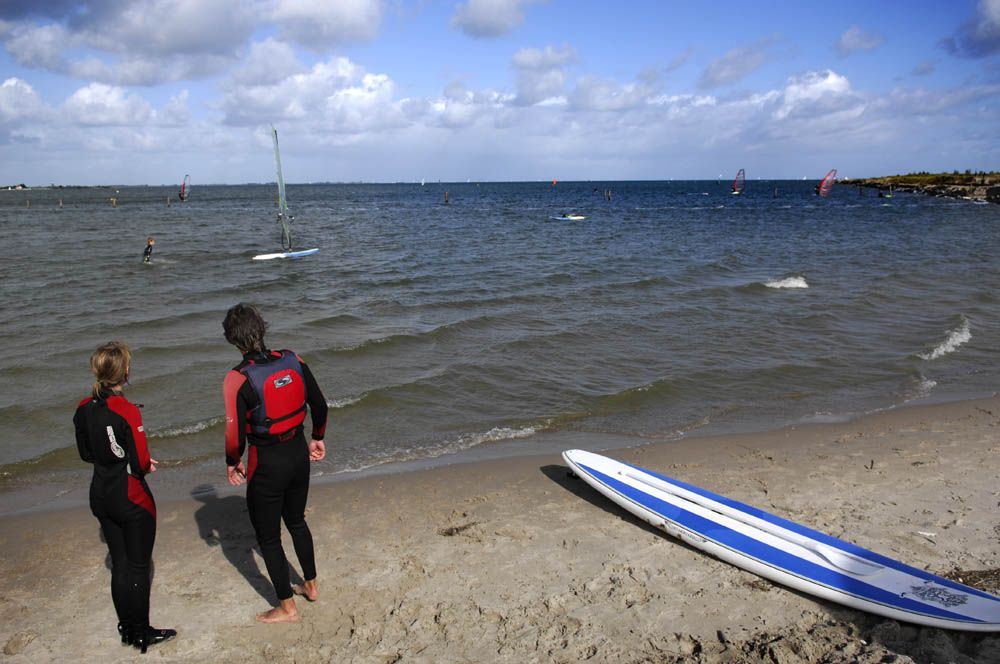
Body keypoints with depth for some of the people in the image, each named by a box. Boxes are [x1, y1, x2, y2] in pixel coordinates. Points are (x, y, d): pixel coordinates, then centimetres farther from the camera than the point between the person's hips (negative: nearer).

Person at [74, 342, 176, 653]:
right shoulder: (127, 411, -24)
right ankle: (142, 633, 22)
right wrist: (146, 464, 1)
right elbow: (141, 464, -21)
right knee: (139, 566, 9)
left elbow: (86, 453, 10)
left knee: (119, 564, 19)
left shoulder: (84, 409, -2)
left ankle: (127, 628, 32)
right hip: (132, 499, -7)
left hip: (100, 496, 7)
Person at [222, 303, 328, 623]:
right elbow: (319, 405, 2)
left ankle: (287, 607, 27)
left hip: (267, 464, -6)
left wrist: (232, 463, 2)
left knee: (268, 536, 14)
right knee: (297, 521, 27)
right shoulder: (292, 360, -6)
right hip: (299, 453, 6)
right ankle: (311, 585, 43)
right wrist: (317, 439, 18)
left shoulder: (238, 378, -20)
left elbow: (236, 433, -18)